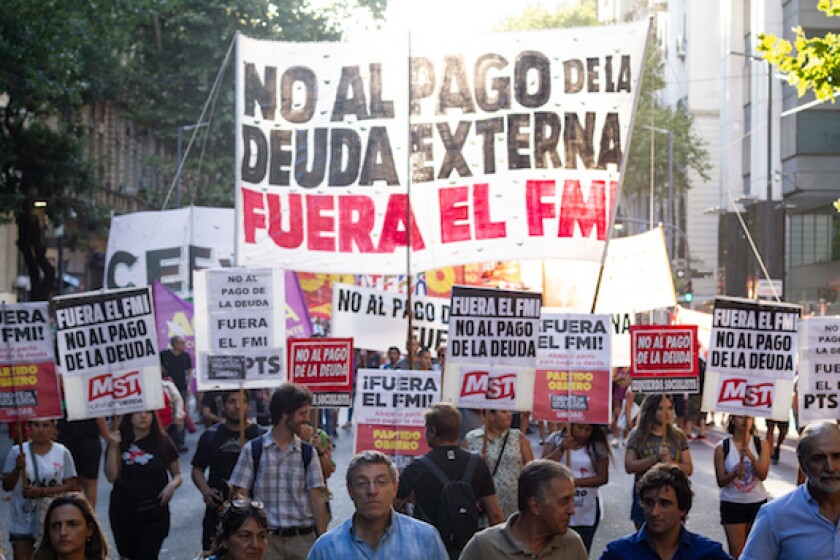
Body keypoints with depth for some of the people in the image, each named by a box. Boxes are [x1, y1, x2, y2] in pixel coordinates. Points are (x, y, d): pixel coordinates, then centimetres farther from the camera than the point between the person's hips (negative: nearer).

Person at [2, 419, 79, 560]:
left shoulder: (62, 453, -2)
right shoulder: (17, 452, -1)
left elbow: (71, 486, -5)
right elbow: (7, 486, -1)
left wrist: (41, 492, -17)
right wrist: (18, 468, -20)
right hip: (22, 523, 0)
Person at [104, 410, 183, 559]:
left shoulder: (162, 442, -1)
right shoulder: (120, 442, 1)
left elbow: (178, 474, 8)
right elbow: (111, 477, -7)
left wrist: (172, 485, -13)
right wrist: (113, 447, -14)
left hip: (154, 513, -2)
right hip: (122, 512, 2)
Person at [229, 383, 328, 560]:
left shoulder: (308, 452, 7)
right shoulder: (253, 450, 2)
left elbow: (316, 499, 3)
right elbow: (240, 496, 3)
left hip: (303, 539, 1)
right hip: (266, 539, -1)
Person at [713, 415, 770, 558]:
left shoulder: (762, 444, -2)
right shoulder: (722, 448, -5)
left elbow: (763, 474, -11)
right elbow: (721, 481, -4)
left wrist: (751, 457, -28)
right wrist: (734, 474, -25)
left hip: (757, 502, 1)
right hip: (732, 504, -1)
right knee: (736, 552, -2)